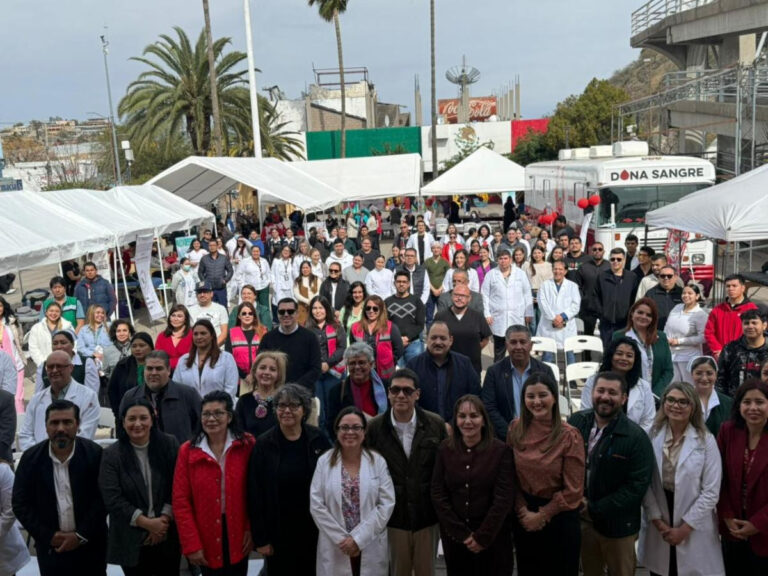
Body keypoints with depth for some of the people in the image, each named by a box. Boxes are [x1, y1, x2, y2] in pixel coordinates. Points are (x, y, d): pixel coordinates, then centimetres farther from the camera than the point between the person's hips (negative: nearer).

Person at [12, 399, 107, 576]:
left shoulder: (94, 453, -10)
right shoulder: (31, 457, -5)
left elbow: (103, 498, -9)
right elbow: (20, 504, -3)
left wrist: (81, 535, -13)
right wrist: (49, 536, -9)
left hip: (91, 545, -1)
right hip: (50, 547, 1)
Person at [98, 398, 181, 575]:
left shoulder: (169, 445, -2)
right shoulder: (111, 455, -5)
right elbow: (112, 499, -10)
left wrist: (164, 518, -13)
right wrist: (147, 523, -14)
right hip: (131, 542, -1)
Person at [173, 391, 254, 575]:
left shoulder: (247, 445, -6)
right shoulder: (188, 451, -4)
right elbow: (180, 501, -4)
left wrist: (252, 529, -6)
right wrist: (191, 544, -7)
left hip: (238, 536, 0)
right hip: (206, 540, 0)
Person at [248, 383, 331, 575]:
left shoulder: (318, 440, -4)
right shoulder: (264, 444, -7)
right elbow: (255, 494, -6)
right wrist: (261, 538, -7)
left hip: (314, 528, 1)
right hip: (278, 532, -1)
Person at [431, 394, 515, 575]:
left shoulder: (500, 450, -8)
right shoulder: (445, 449, -2)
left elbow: (504, 499, -10)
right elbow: (438, 495, -3)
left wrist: (482, 536, -12)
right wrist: (461, 533, -9)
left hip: (492, 538, -2)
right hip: (453, 537, 2)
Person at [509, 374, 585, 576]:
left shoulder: (569, 436, -15)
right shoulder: (515, 429, -5)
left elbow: (573, 490, -12)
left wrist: (542, 515, -8)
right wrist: (522, 511, -7)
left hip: (559, 520, -3)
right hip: (523, 519, 3)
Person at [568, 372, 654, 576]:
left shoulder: (636, 437, -15)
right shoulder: (576, 422, -4)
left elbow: (637, 485, -16)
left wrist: (595, 509, -17)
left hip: (616, 525, -3)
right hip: (580, 519, 3)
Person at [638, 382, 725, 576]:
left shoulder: (706, 440, -8)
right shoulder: (653, 436, -3)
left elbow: (711, 491, -9)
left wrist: (685, 527, -9)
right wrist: (657, 520, -8)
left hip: (694, 530, -2)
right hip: (658, 527, 2)